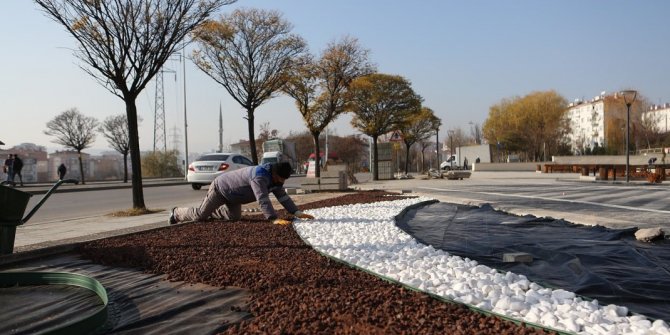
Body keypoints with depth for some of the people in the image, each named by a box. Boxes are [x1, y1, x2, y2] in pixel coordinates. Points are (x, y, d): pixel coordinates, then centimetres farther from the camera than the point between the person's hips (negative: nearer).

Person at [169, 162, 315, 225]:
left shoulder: (275, 177, -9)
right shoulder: (260, 176, -39)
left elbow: (283, 196, -7)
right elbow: (262, 199, -49)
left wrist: (297, 212, -17)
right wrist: (274, 219, -57)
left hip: (232, 194, 9)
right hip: (220, 188, -9)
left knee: (234, 217, 16)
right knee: (199, 215, 1)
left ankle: (210, 212, 39)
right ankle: (176, 213, 28)